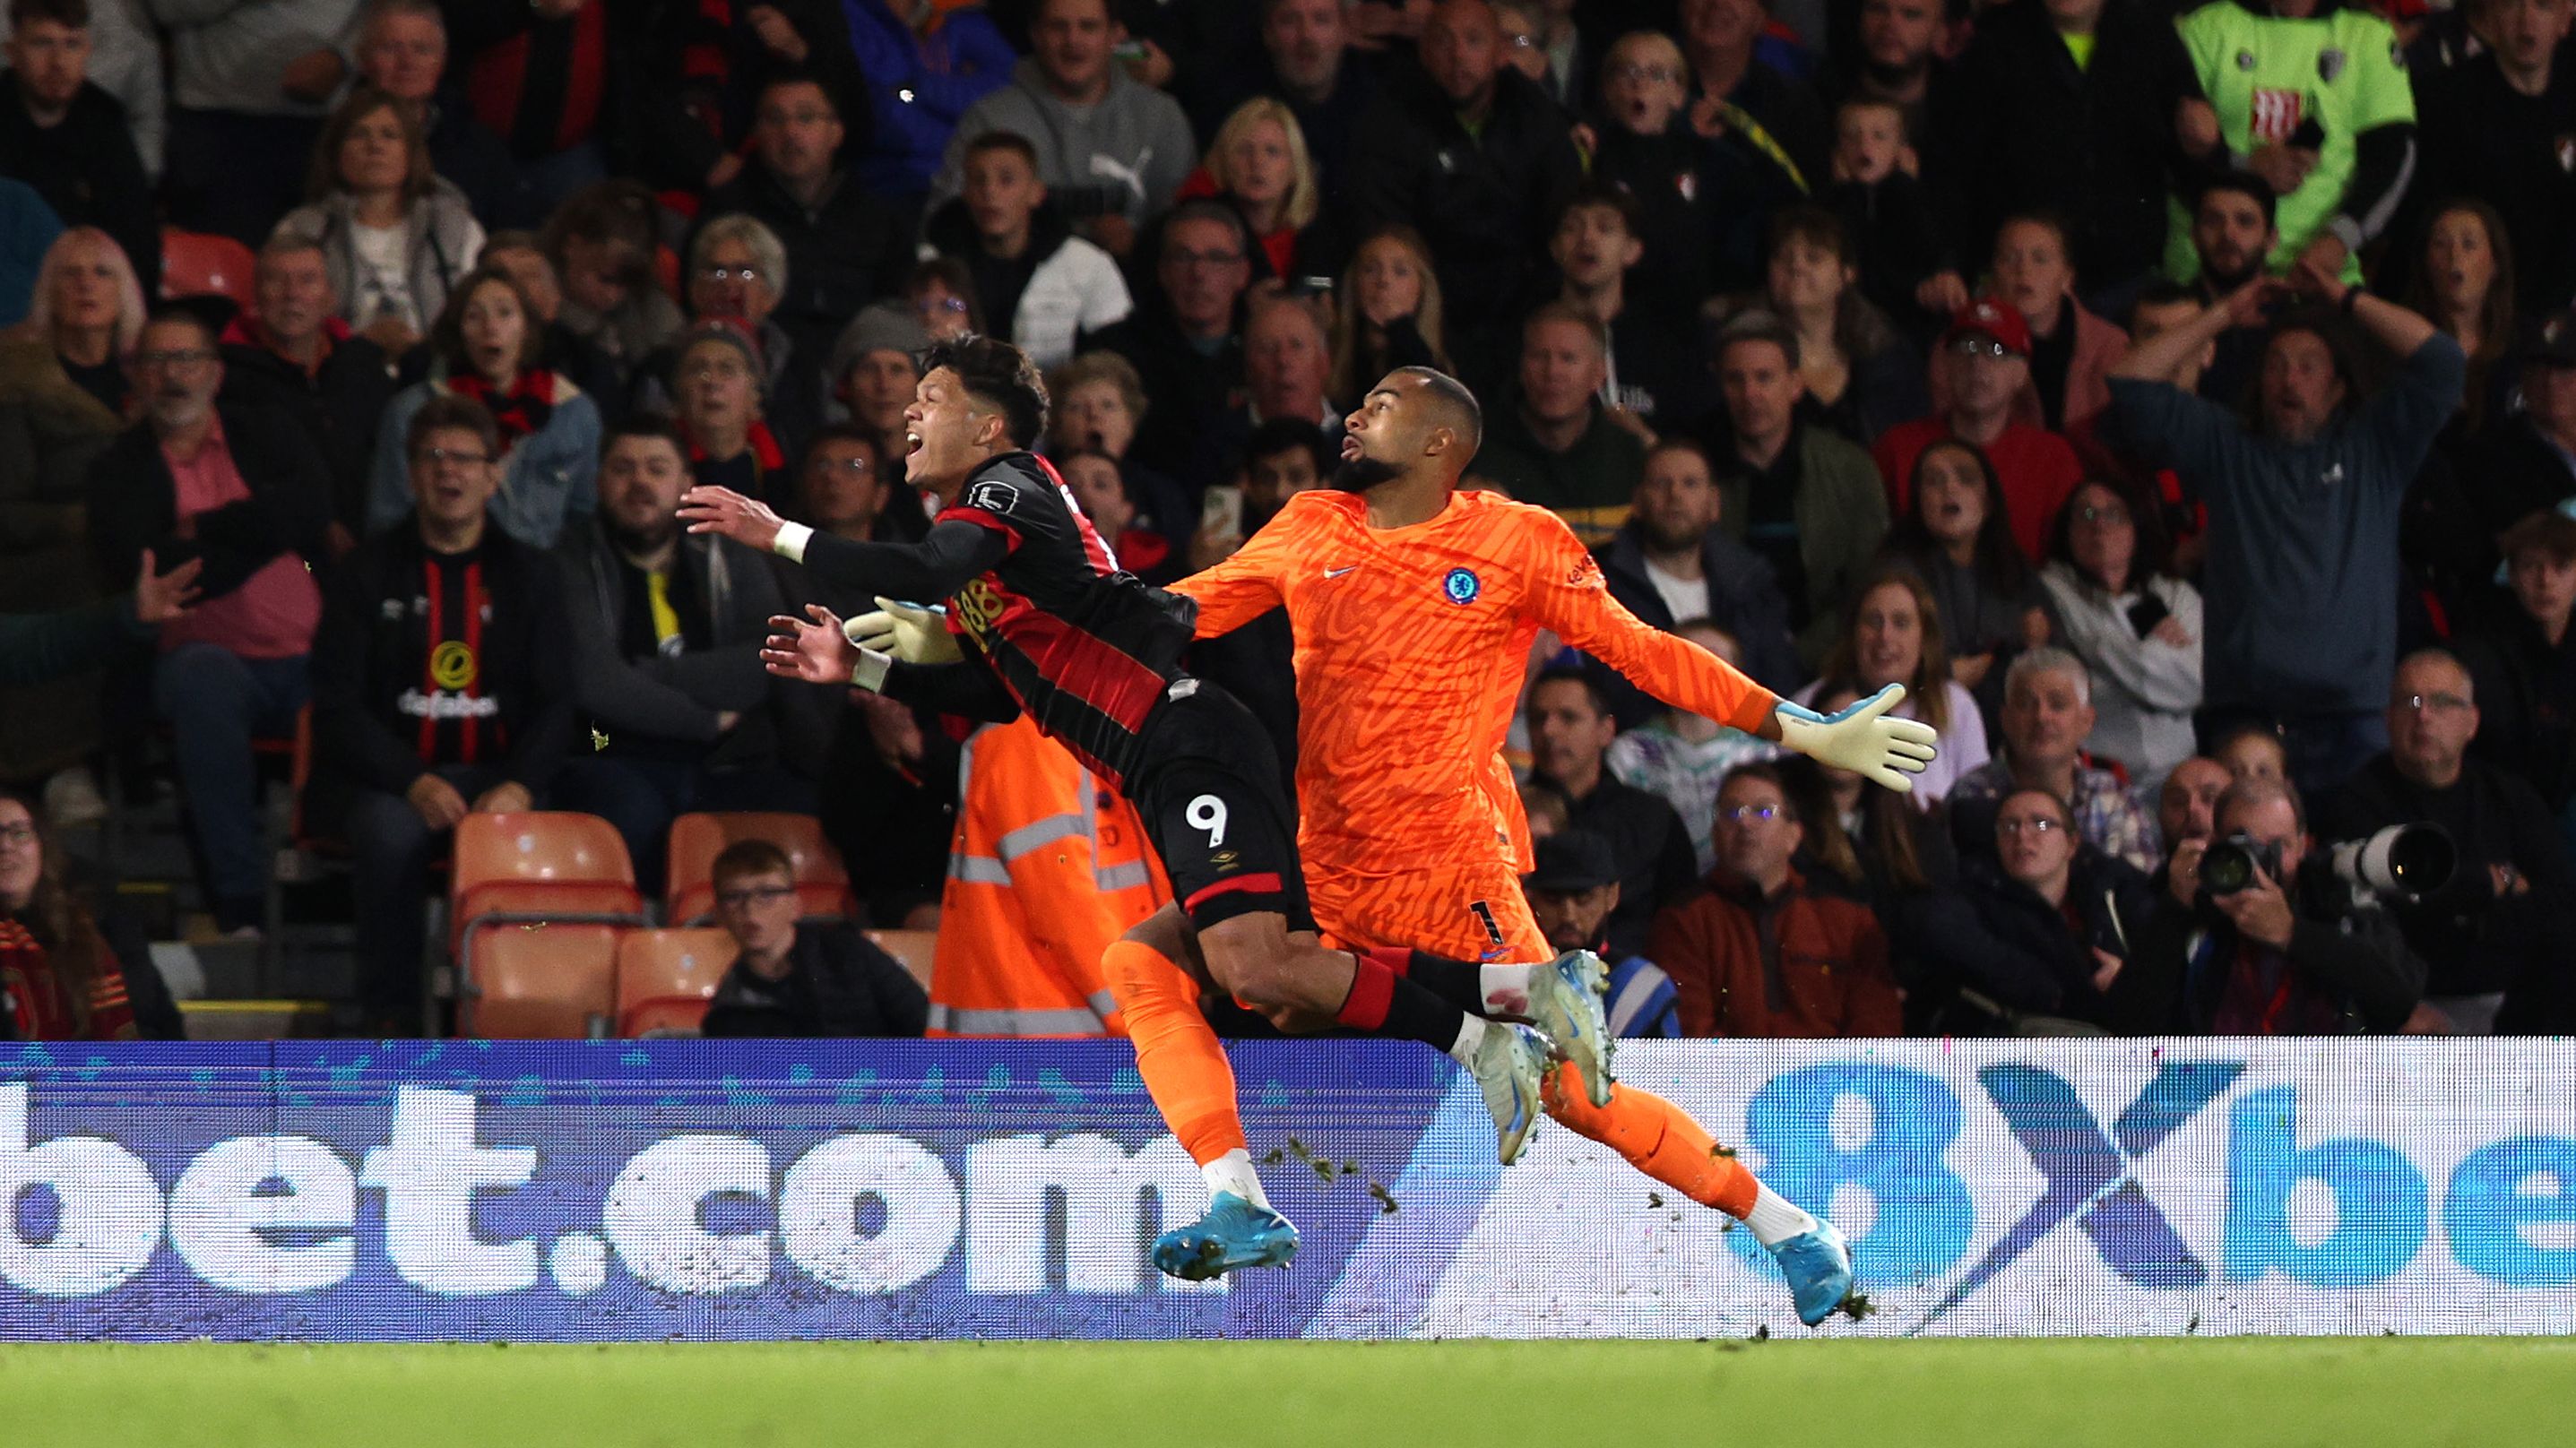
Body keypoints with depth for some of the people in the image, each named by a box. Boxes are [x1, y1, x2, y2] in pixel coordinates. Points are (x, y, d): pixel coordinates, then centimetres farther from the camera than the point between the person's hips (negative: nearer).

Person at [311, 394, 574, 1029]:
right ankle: (391, 1018, -28)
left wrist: (519, 786, -14)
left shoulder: (529, 575, 13)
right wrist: (416, 784, -17)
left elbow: (556, 703, 7)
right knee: (391, 832, -36)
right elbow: (338, 708, 0)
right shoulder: (367, 573, 8)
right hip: (392, 774, -1)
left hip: (499, 775, 1)